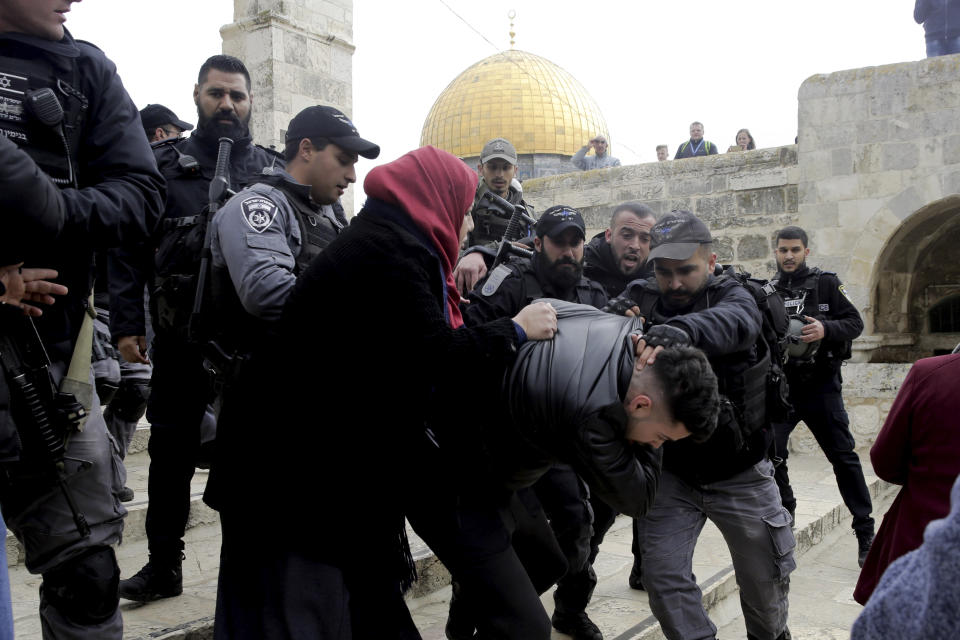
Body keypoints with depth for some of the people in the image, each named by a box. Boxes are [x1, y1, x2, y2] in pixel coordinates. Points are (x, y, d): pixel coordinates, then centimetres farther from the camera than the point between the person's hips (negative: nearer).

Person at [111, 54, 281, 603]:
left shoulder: (273, 169, 7)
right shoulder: (164, 164, 5)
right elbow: (130, 249, 2)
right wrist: (127, 323, -5)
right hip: (180, 337, 0)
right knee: (172, 451, 10)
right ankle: (164, 564, 26)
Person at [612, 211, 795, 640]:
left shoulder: (730, 295, -11)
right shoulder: (638, 300, -4)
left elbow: (736, 322, -35)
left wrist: (678, 331, -56)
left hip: (738, 471, -1)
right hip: (672, 471, 1)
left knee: (766, 576, 14)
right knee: (662, 572, -8)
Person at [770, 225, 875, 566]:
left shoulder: (826, 283, 2)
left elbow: (855, 323, -3)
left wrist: (826, 329, -21)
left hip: (821, 387, -2)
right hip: (779, 387, 2)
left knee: (844, 457, 4)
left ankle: (866, 534, 15)